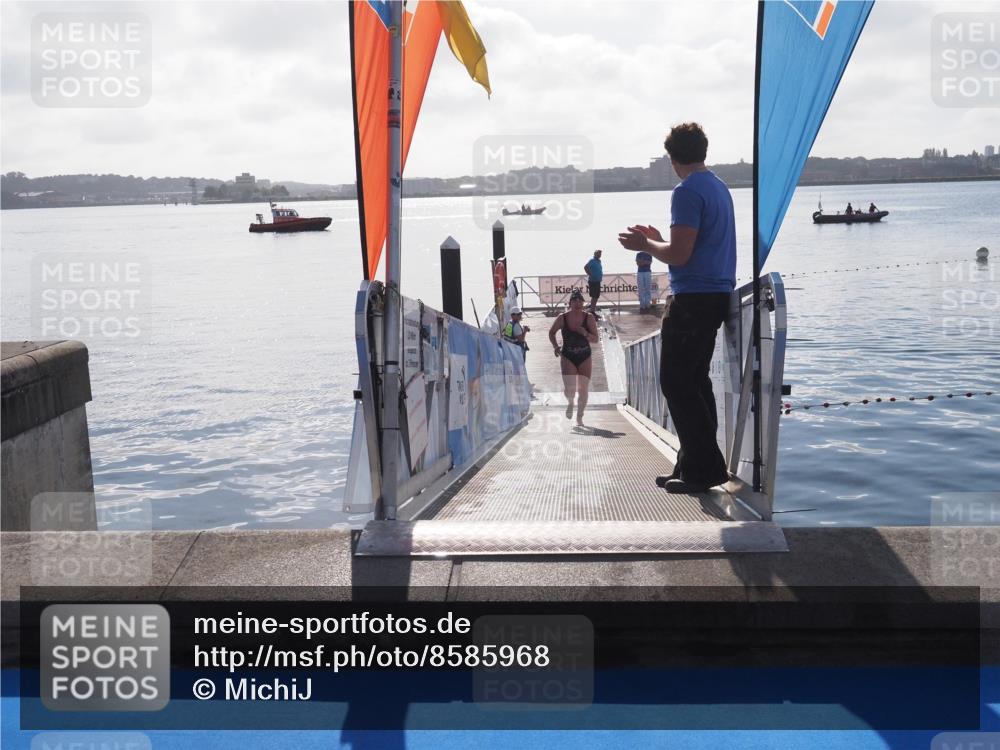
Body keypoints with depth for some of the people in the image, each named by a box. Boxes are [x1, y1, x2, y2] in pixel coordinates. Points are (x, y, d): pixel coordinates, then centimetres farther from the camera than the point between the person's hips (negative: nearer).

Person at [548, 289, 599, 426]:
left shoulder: (589, 318, -6)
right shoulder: (562, 318, -7)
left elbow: (595, 339, -5)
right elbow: (551, 333, 10)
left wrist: (585, 333, -23)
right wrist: (555, 346, -5)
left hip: (585, 358, 1)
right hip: (567, 357, -1)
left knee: (583, 390, 2)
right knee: (569, 388, -13)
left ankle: (579, 417, 21)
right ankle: (570, 403, 24)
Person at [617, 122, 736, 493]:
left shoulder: (687, 192, -14)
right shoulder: (719, 188, 16)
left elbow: (679, 254, -20)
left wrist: (645, 245, -3)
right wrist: (657, 238, 27)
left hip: (692, 298, -10)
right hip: (717, 295, 10)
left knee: (676, 382, -5)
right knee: (695, 380, 14)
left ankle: (704, 468, -6)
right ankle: (696, 464, 17)